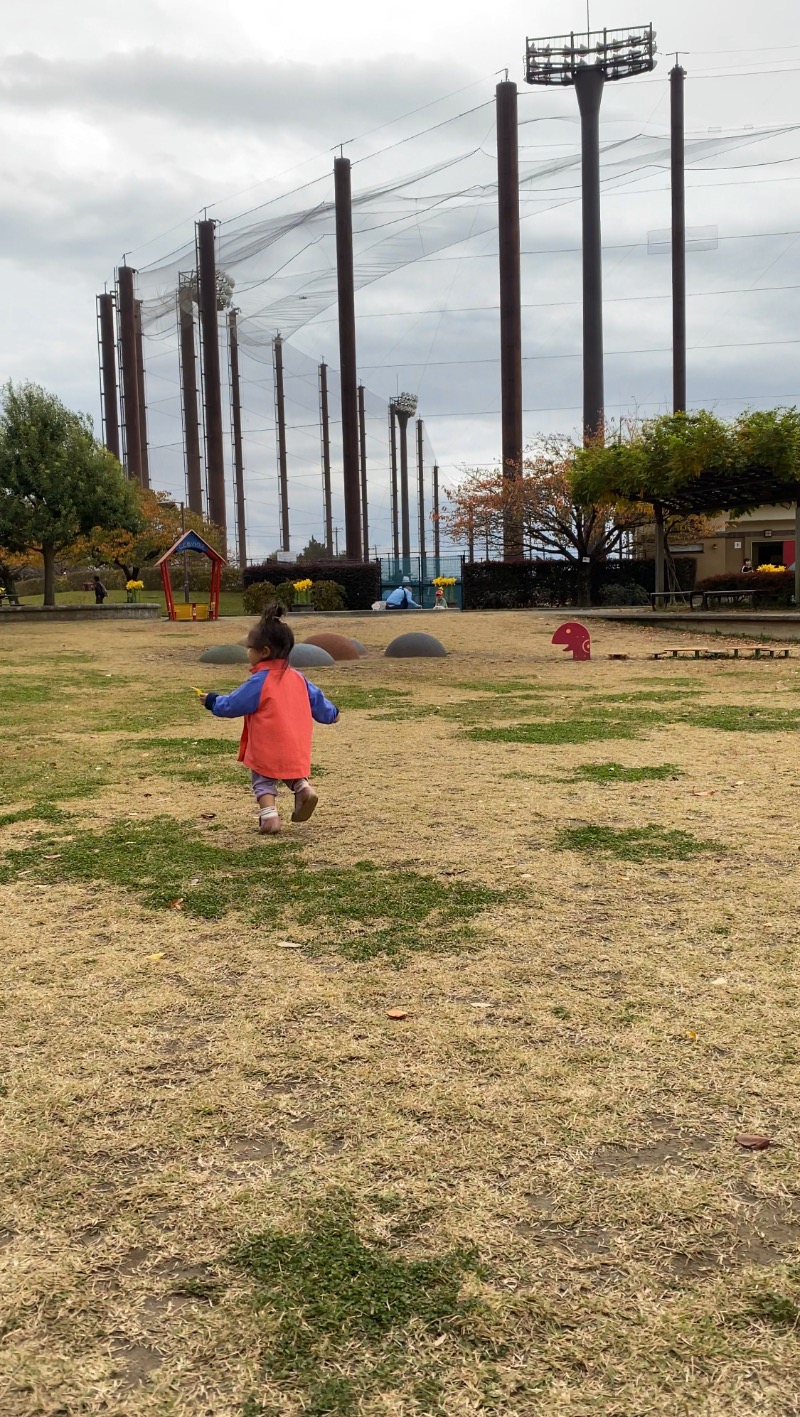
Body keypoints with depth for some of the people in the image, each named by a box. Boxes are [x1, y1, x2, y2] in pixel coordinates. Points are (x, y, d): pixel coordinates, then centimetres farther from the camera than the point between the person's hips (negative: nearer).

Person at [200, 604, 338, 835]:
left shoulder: (259, 681, -13)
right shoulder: (297, 678, 7)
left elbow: (232, 705, -9)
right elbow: (316, 699, 18)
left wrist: (212, 702, 9)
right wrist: (330, 713, 37)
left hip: (267, 750, -6)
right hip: (296, 750, 6)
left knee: (263, 781, 8)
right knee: (289, 771, 27)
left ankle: (269, 815, -9)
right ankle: (303, 786, -2)